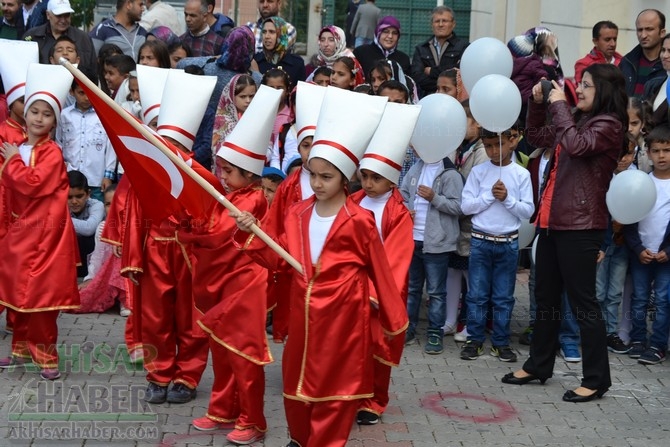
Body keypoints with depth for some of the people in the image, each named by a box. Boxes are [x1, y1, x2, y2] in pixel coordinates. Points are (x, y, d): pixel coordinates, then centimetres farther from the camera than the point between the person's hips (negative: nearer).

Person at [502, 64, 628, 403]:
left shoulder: (608, 124, -8)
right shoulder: (578, 121, 17)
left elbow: (576, 146, -25)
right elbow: (537, 137, 26)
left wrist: (559, 105, -14)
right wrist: (537, 103, 12)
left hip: (580, 226, -9)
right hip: (553, 220, 9)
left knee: (582, 301, -4)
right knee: (545, 296, 16)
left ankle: (596, 379, 4)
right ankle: (538, 365, 28)